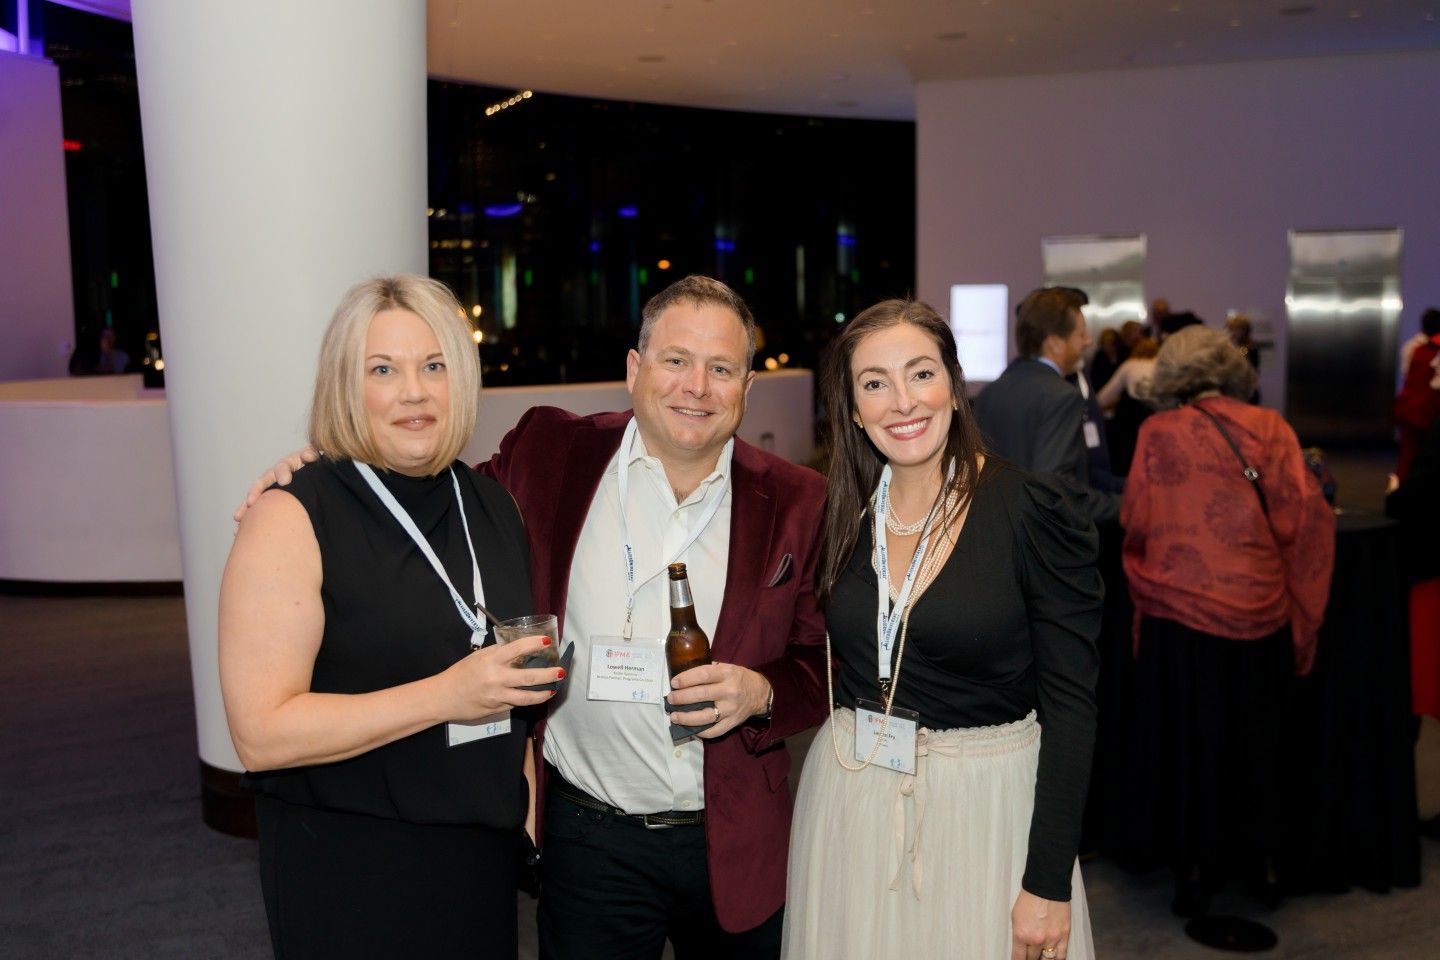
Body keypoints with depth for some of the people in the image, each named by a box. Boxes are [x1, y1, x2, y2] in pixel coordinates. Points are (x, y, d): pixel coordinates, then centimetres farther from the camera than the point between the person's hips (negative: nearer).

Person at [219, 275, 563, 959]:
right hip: (347, 878, -5)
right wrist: (444, 697, -26)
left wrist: (529, 811, 13)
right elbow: (261, 735, -20)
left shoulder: (493, 507, 5)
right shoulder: (291, 520, -13)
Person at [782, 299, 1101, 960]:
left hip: (987, 803, -4)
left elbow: (1070, 703, -14)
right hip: (850, 802, 4)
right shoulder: (840, 514, 0)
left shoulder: (1031, 513, -14)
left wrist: (1050, 883, -15)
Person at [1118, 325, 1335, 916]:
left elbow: (1136, 523, -4)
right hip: (1260, 608, 2)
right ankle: (1259, 858, 29)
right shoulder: (1268, 427, -1)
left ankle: (1194, 865, 18)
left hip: (1179, 608, -2)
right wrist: (1301, 604, 6)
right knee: (1256, 735, 18)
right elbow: (1306, 516, -4)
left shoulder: (1158, 433, -5)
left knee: (1186, 737, 11)